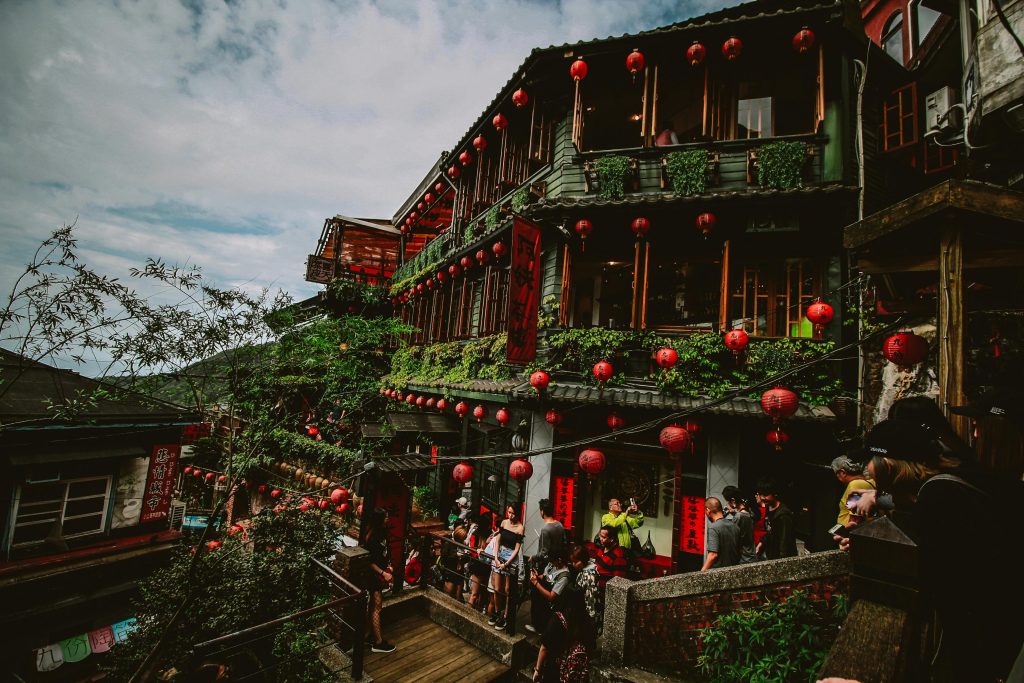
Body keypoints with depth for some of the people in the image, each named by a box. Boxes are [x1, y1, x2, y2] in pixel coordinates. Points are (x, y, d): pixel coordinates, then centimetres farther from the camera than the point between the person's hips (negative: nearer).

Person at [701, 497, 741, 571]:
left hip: (717, 571, -8)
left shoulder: (713, 528, -16)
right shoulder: (735, 526, 6)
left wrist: (702, 572, -20)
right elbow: (738, 552, 14)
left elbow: (713, 555, -22)